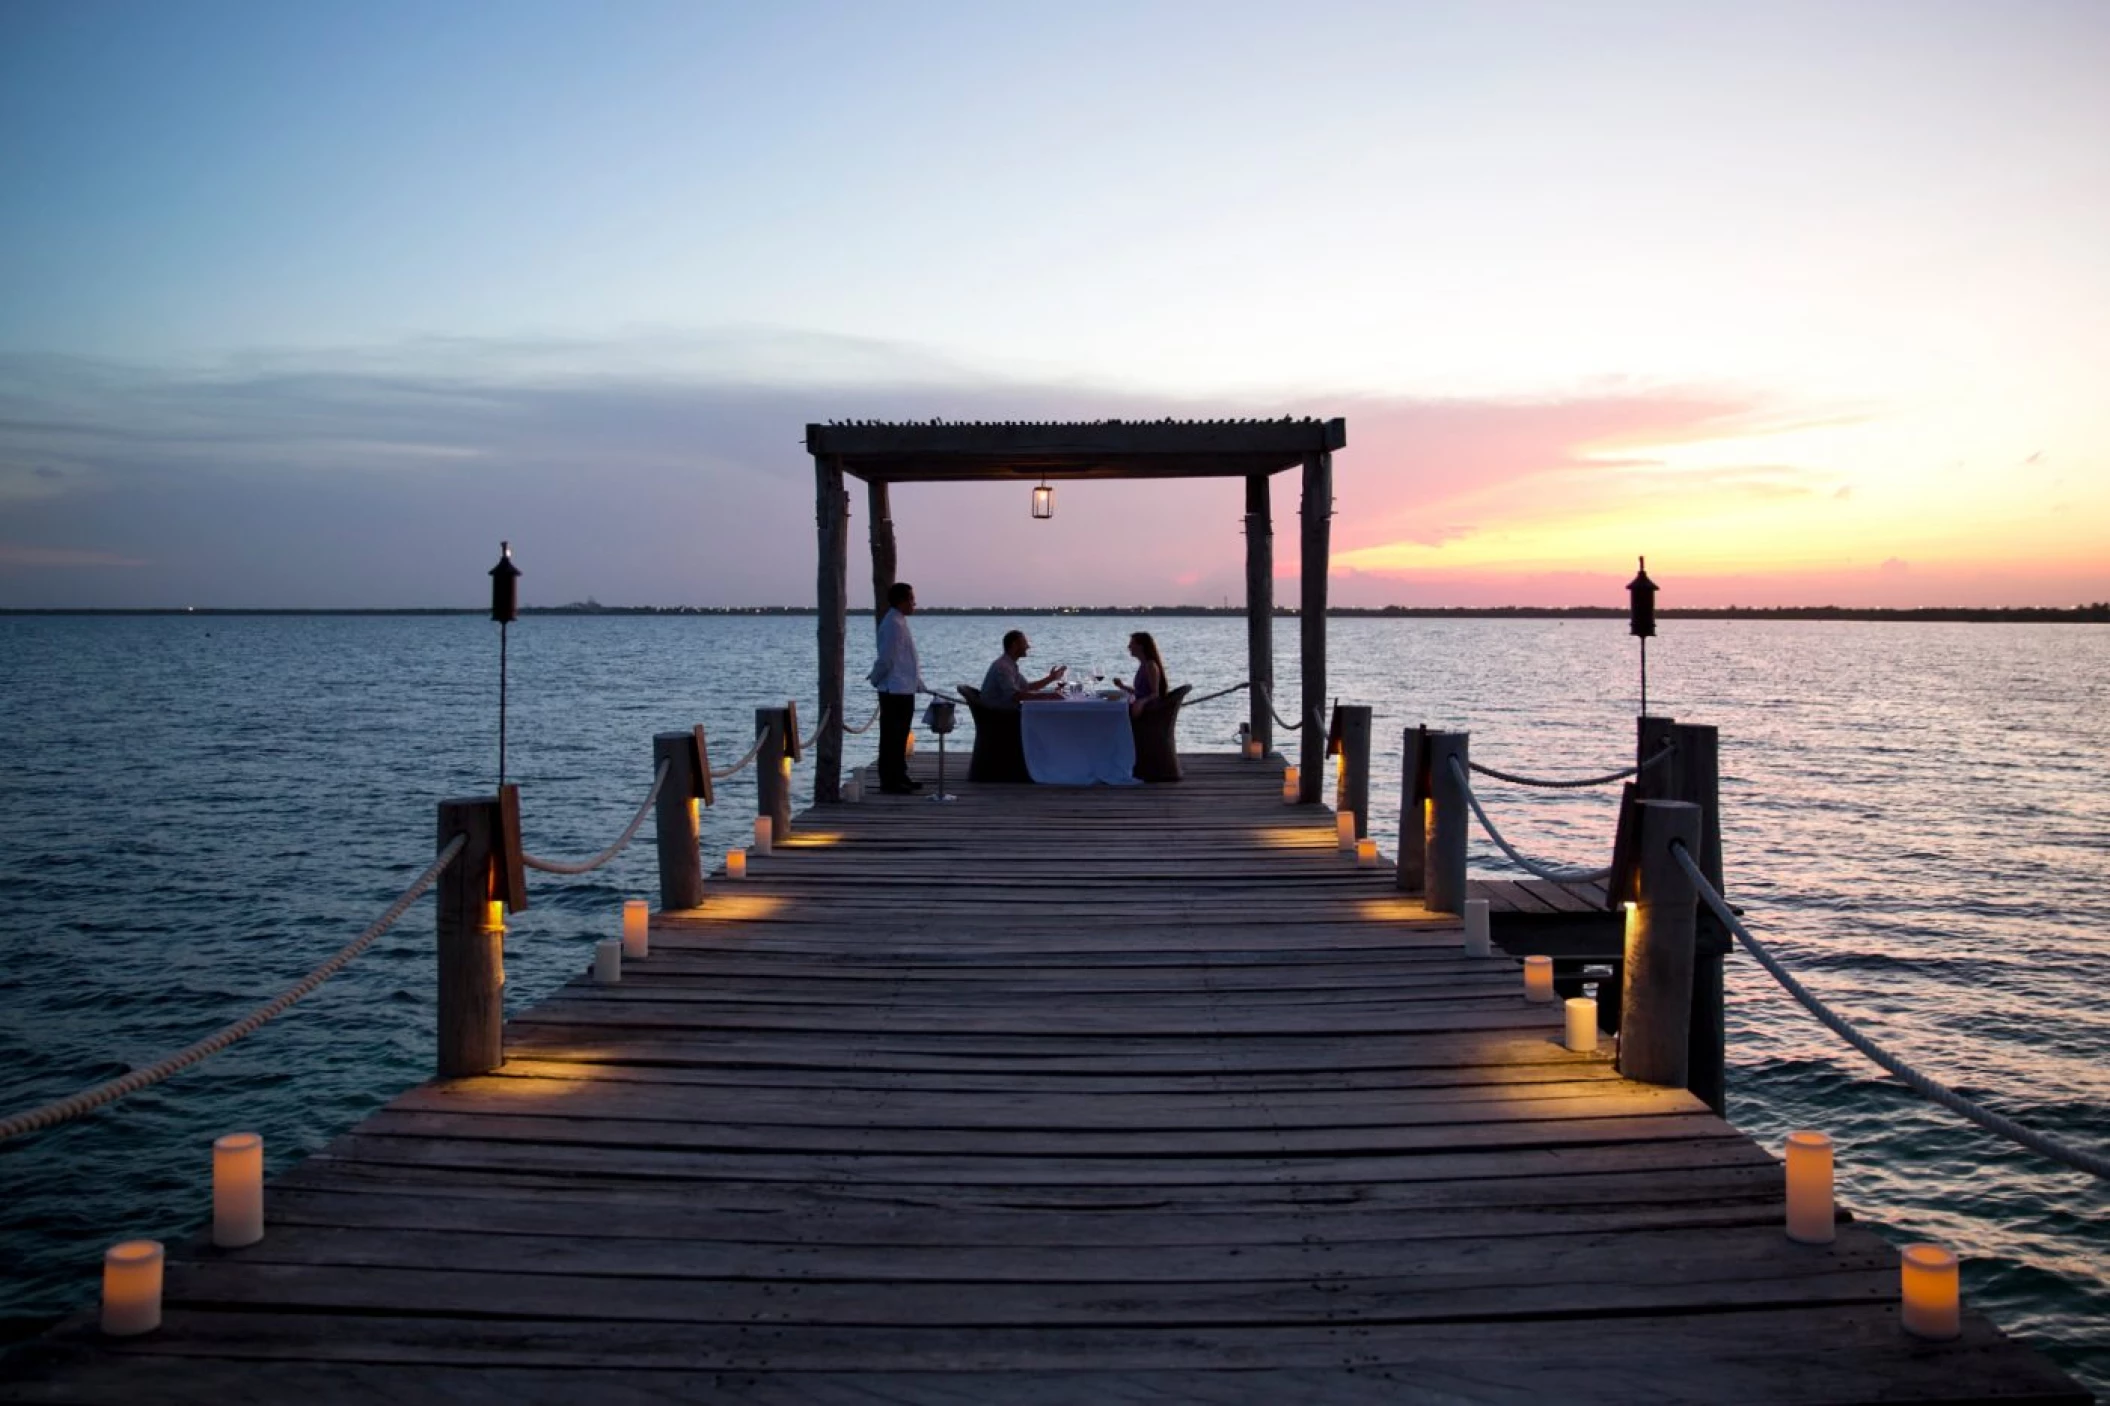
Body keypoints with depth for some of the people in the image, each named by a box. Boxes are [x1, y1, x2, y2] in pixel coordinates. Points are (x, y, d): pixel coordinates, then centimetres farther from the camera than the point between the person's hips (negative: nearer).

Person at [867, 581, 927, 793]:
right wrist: (876, 679, -5)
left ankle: (899, 777, 25)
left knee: (900, 736, 16)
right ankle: (888, 781, -1)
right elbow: (886, 658, -20)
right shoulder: (893, 624, -17)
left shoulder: (899, 622, 15)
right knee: (892, 737, -5)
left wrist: (918, 684, 19)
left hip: (904, 690, 10)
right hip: (895, 691, -10)